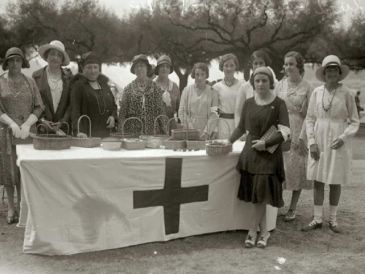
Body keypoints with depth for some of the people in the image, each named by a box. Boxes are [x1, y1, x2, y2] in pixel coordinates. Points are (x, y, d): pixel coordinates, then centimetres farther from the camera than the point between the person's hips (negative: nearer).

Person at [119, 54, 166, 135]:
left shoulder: (155, 88, 6)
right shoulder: (128, 89, 5)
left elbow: (161, 110, 6)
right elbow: (122, 113, 6)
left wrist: (164, 132, 1)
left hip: (152, 132, 0)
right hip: (132, 133, 0)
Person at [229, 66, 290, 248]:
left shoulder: (278, 104, -3)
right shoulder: (249, 103, 8)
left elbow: (285, 131, -8)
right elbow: (241, 127, 19)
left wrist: (266, 143, -17)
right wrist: (229, 142, 14)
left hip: (270, 153, -4)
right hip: (250, 151, 4)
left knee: (261, 194, -6)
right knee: (255, 195, 5)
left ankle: (252, 232, 6)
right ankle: (264, 231, 17)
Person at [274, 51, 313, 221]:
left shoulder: (307, 87, -2)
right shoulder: (280, 85, 6)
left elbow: (309, 115, -4)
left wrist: (301, 137, -10)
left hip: (298, 132, -2)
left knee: (297, 169, 3)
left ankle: (292, 209, 15)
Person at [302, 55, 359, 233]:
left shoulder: (346, 94, -6)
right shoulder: (317, 92, 0)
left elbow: (354, 122, 0)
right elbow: (310, 119, 5)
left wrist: (343, 138, -15)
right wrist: (312, 142, -3)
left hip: (338, 143, -2)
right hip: (319, 141, 2)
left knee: (335, 182, 8)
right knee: (317, 180, 6)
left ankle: (333, 219, 24)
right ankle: (317, 219, 18)